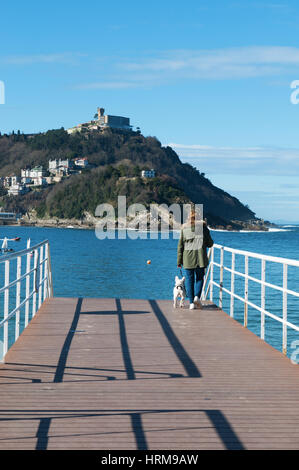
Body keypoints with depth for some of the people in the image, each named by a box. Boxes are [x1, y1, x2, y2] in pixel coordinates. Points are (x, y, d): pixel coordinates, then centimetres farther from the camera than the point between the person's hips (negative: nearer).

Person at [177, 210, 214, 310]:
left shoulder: (184, 228, 6)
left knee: (189, 279, 6)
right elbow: (210, 243, 4)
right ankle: (197, 296, -9)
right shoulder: (203, 226, 4)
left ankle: (191, 302, 3)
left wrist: (179, 261, 7)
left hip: (187, 257, 1)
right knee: (199, 277, 11)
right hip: (200, 256, -1)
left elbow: (180, 245, 4)